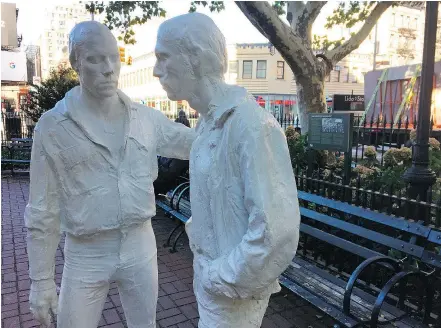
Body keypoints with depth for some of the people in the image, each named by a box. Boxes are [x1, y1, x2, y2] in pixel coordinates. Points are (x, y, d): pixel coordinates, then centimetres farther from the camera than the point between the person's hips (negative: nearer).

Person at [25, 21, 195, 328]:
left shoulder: (147, 117, -3)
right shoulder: (52, 126, -11)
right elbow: (42, 211, -6)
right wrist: (41, 279, -4)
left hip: (140, 245, 3)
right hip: (85, 255, -2)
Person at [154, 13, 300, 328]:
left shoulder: (250, 124, -26)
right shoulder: (210, 120, 3)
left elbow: (277, 231, -28)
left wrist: (226, 280, -17)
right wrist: (208, 269, 10)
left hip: (231, 290, -8)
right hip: (211, 274, 8)